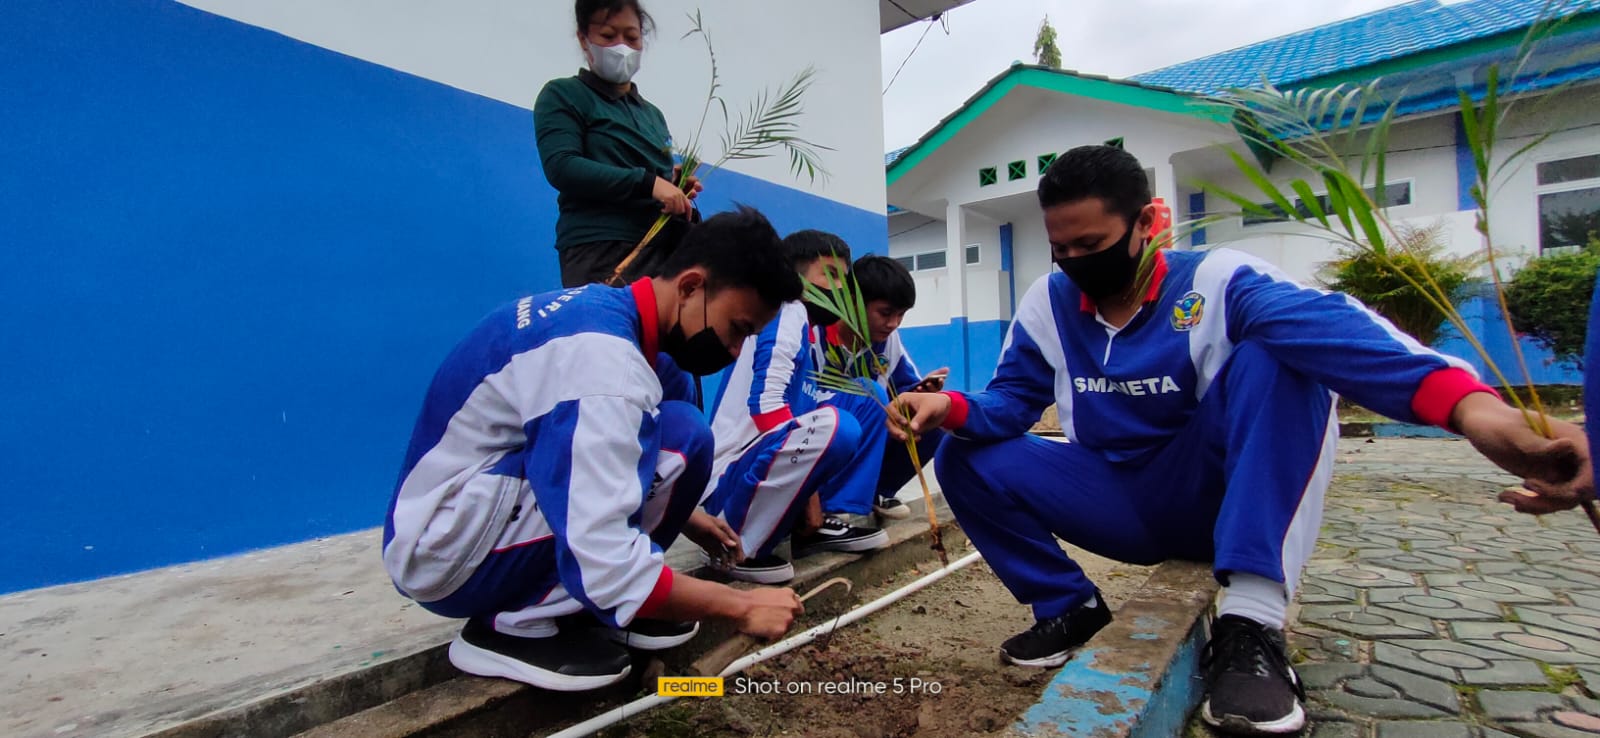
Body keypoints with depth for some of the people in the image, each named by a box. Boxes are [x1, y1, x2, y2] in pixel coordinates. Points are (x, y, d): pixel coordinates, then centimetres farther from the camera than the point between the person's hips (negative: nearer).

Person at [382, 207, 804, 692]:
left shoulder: (603, 310, 2)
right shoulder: (600, 356, -27)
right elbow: (602, 564, -33)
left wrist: (683, 515, 15)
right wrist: (741, 606, -21)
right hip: (445, 552, -9)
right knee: (678, 438, -22)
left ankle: (582, 603, 3)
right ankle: (516, 624, -10)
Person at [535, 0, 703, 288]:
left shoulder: (652, 113, 25)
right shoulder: (562, 95, 8)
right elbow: (561, 167, -9)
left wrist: (676, 190, 3)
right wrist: (648, 182, -17)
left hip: (664, 249, 6)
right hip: (601, 253, -5)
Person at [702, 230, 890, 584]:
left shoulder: (809, 332, 16)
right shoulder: (788, 311, -11)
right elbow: (766, 406, -24)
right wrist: (809, 492, -18)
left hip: (772, 467, 9)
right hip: (732, 483, -9)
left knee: (869, 396, 9)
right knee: (834, 425, -35)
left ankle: (823, 521, 4)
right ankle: (738, 545, -16)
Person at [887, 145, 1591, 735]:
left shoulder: (1213, 281, -15)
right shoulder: (1046, 305, -3)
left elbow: (1330, 328, -34)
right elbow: (1010, 401, -6)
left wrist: (1469, 403, -53)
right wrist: (952, 408, -30)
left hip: (1216, 495, -3)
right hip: (1122, 508, 3)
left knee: (1270, 357, -29)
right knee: (968, 460, -14)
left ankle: (1250, 625, -29)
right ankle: (1071, 609, 1)